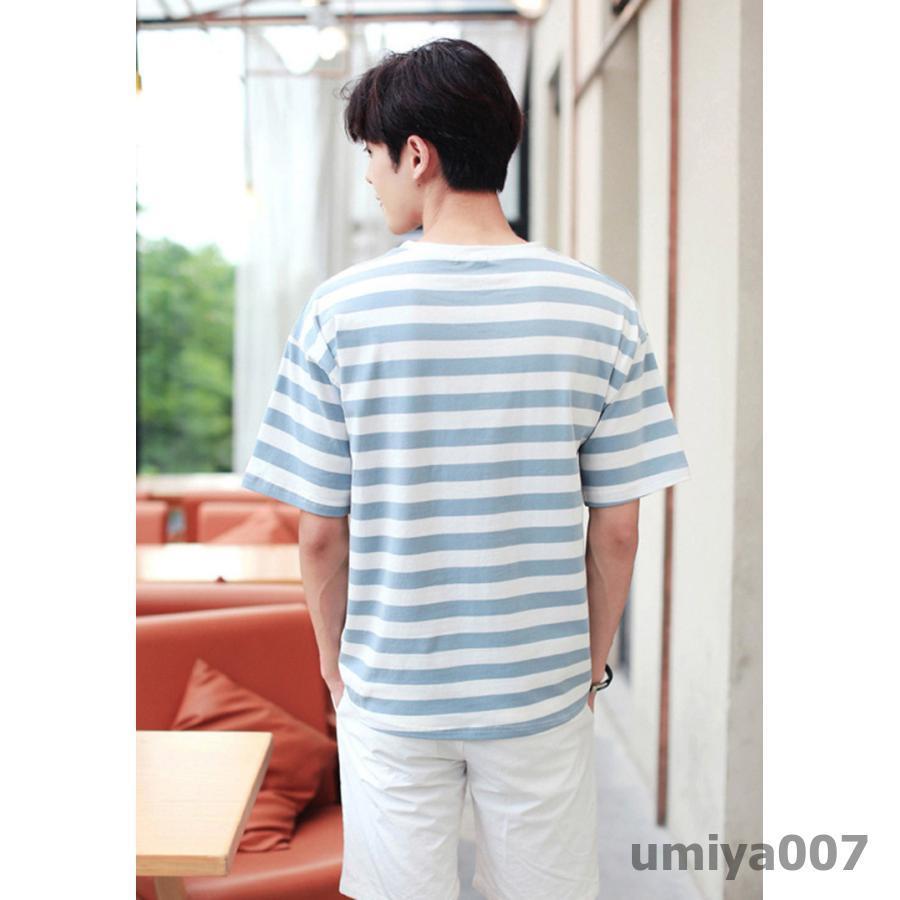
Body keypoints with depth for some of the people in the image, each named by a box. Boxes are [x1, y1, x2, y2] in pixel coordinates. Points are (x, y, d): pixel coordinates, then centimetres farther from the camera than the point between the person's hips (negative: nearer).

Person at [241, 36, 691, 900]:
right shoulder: (602, 310, -9)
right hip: (542, 693, 1)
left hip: (390, 694, 0)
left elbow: (320, 536, -8)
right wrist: (590, 667, 10)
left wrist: (334, 657, 10)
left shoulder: (339, 311, -13)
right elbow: (616, 533, -5)